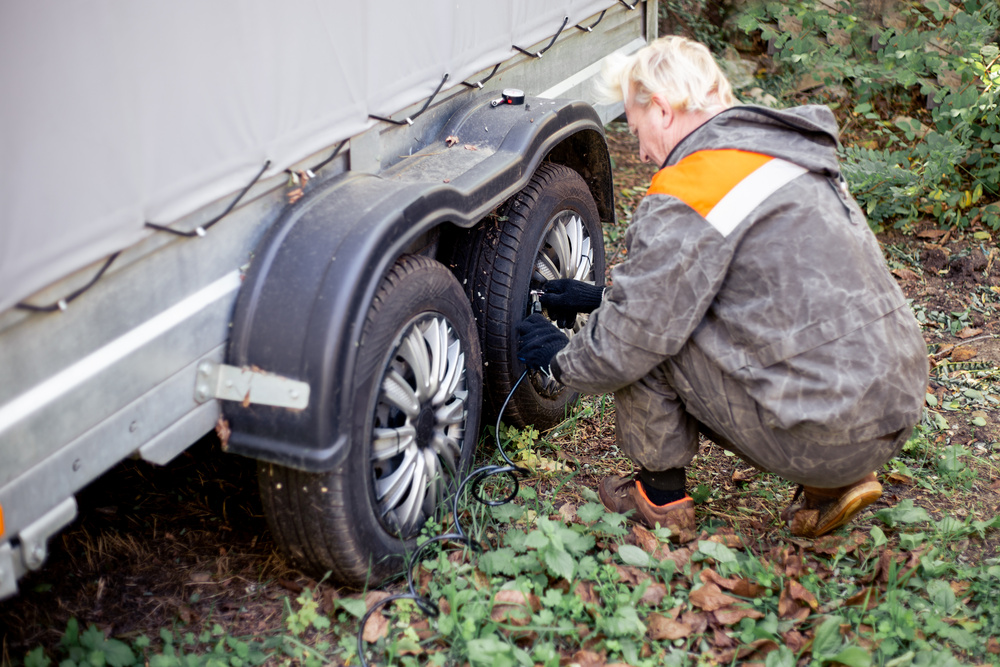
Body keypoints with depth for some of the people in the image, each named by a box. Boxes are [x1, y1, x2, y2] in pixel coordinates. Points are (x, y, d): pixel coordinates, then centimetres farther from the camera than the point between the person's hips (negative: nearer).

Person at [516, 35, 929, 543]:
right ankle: (830, 485, 16)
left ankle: (662, 499, 15)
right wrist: (602, 297, 29)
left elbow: (626, 345, -10)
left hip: (826, 432, -9)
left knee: (645, 343, -1)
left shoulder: (687, 198, -15)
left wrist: (560, 360, 10)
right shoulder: (779, 153, 15)